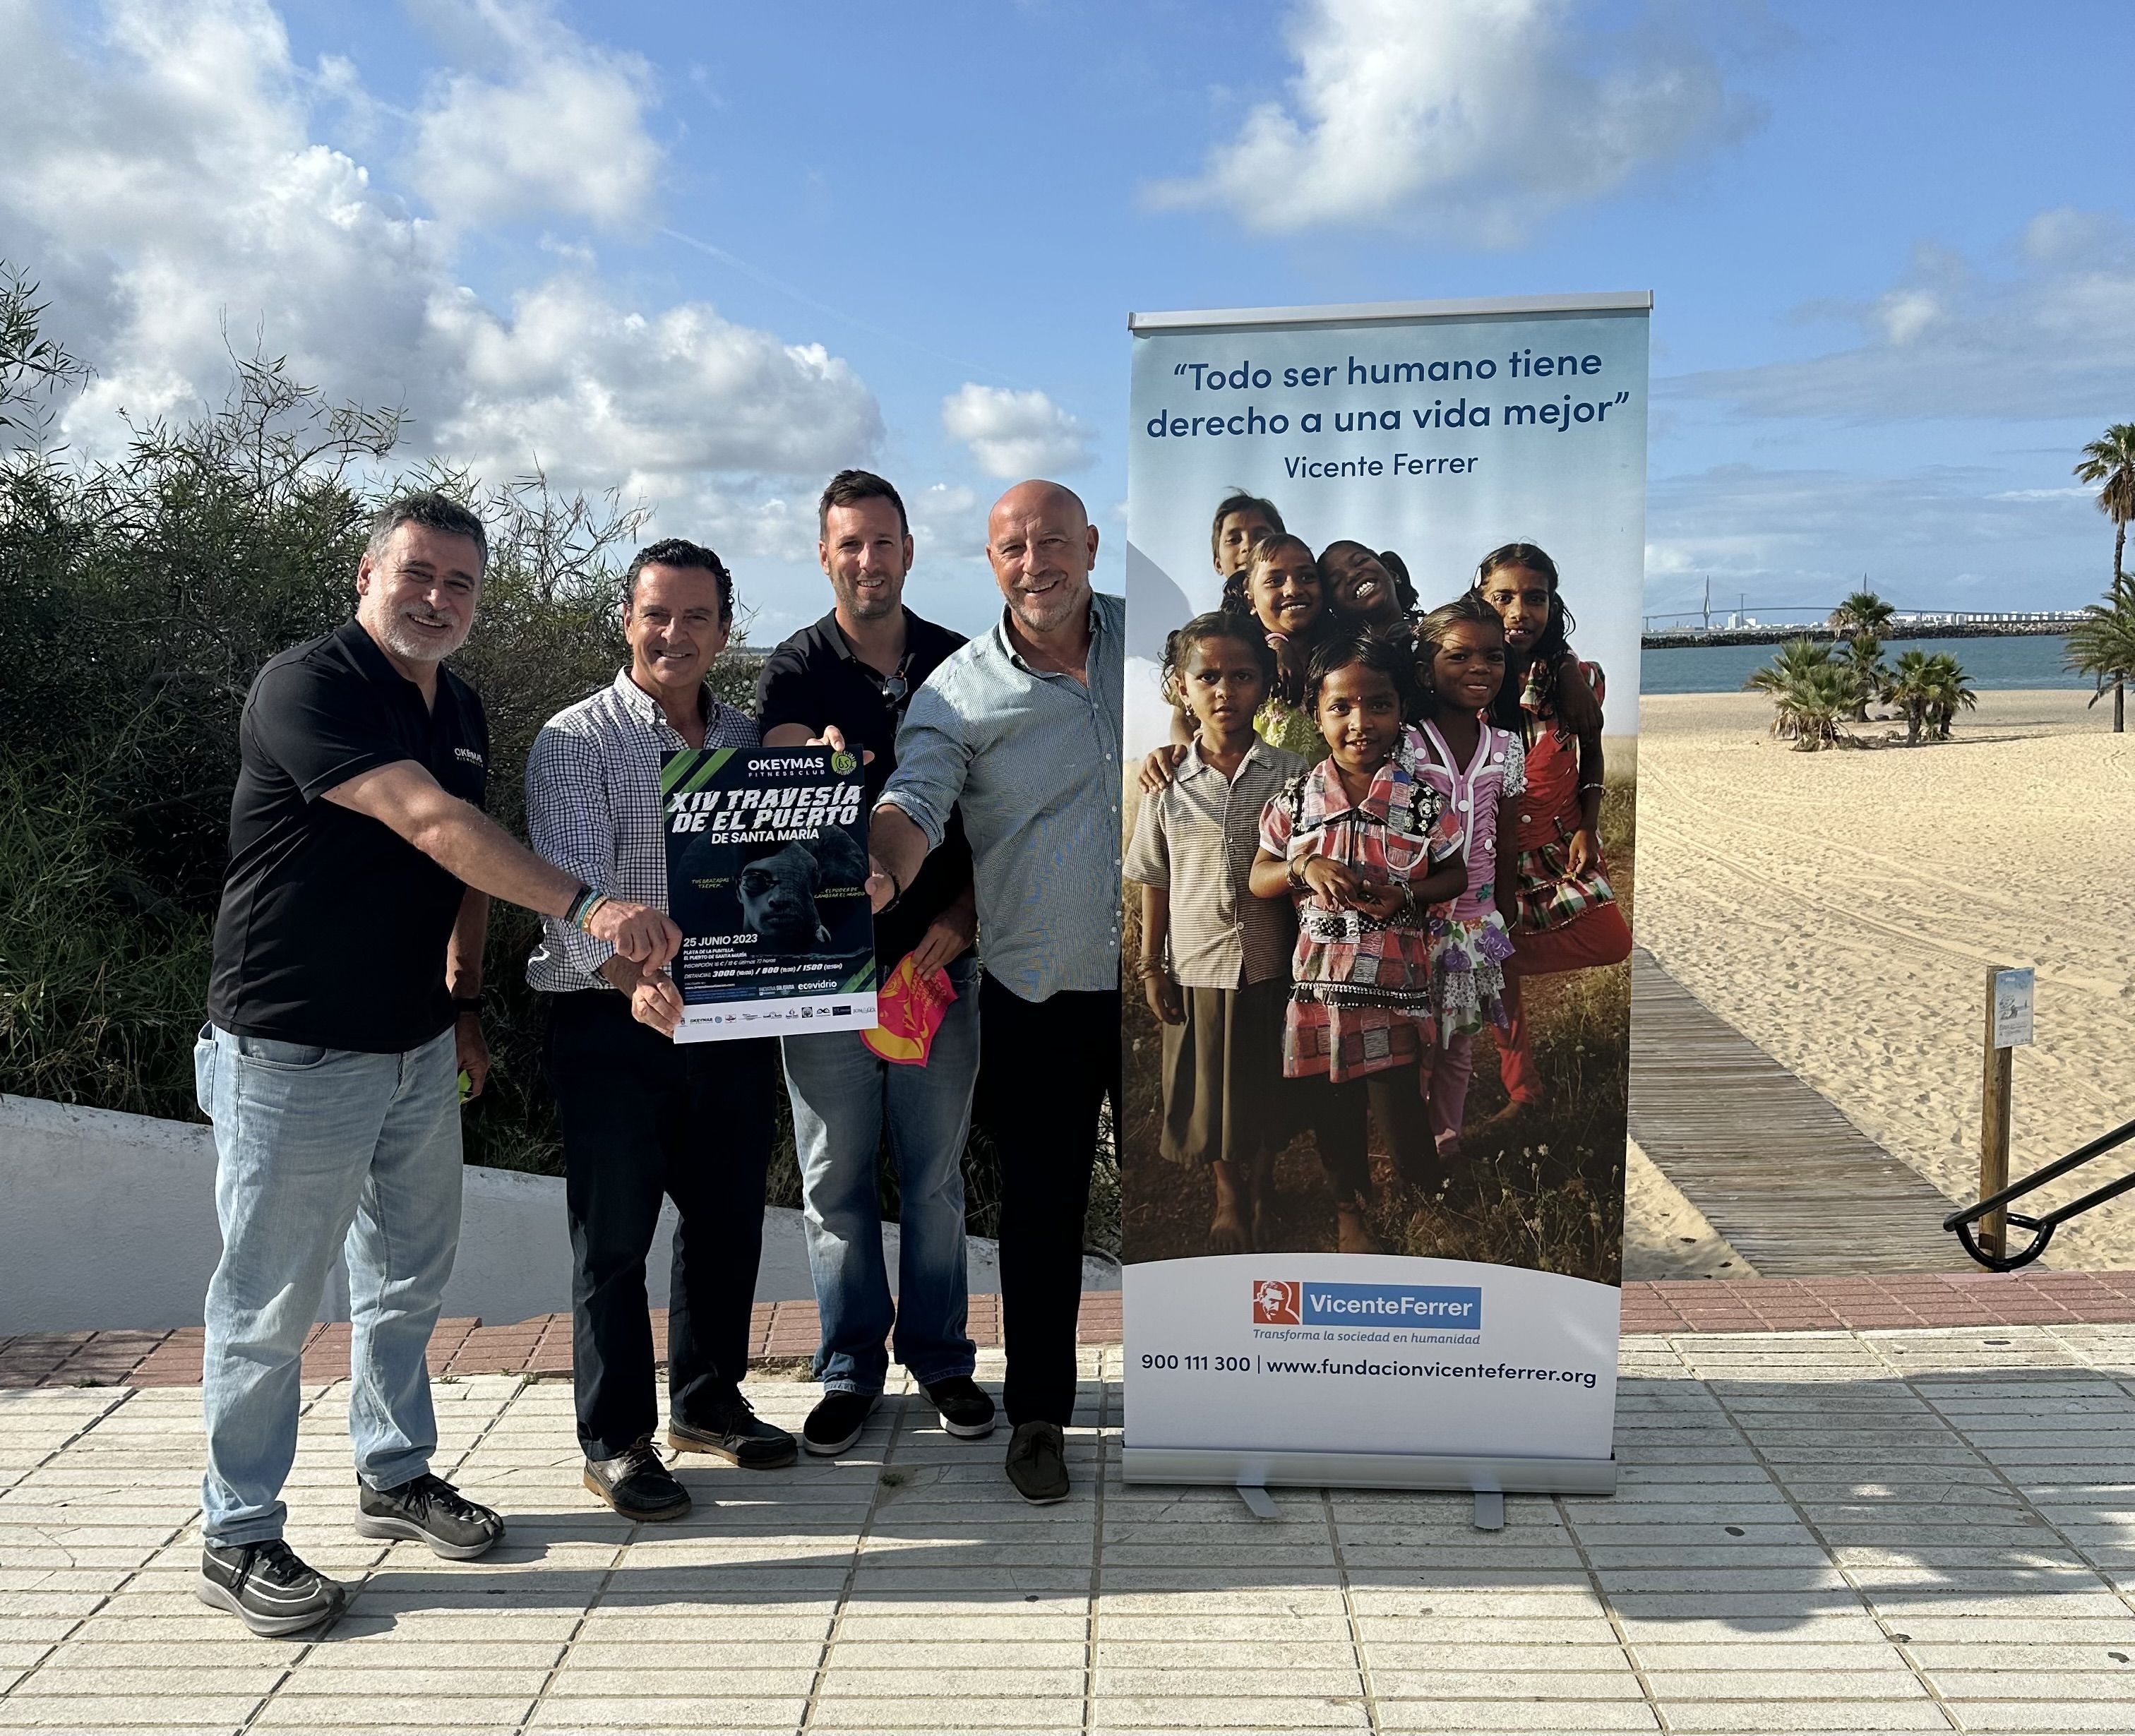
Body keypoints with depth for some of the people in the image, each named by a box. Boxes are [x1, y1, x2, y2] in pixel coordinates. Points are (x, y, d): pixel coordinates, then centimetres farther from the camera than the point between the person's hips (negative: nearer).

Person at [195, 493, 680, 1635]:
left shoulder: (461, 713, 9)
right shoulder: (306, 687, -18)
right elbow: (431, 824, -31)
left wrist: (463, 998, 15)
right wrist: (588, 907, -37)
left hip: (418, 1048, 8)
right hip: (292, 1054, -8)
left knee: (408, 1275, 18)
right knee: (268, 1303, 4)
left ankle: (396, 1475, 36)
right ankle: (237, 1539, 20)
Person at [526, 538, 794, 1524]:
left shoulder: (749, 741, 11)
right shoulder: (576, 741, -6)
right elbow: (574, 880, -20)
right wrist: (632, 977, -37)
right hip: (611, 1022, -5)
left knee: (728, 1220, 15)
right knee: (613, 1238, 5)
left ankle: (708, 1402, 34)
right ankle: (616, 1439, 19)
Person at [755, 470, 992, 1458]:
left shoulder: (960, 666, 5)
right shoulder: (794, 672, 1)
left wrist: (959, 921, -6)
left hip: (940, 961, 1)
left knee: (935, 1174, 10)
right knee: (834, 1179, 8)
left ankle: (941, 1359, 26)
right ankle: (850, 1369, 23)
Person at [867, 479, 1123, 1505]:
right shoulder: (961, 690, -6)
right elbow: (914, 802, -19)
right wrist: (883, 870, -40)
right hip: (1036, 997, -2)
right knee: (1039, 1215, 8)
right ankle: (1037, 1416, 26)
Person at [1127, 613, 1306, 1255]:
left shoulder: (1288, 775, -7)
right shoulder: (1168, 784, -3)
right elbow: (1155, 883, 2)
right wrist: (1150, 966, 2)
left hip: (1271, 962, -1)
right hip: (1197, 965, 1)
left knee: (1265, 1087, 13)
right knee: (1212, 1088, 13)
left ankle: (1261, 1191, 37)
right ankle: (1229, 1200, 35)